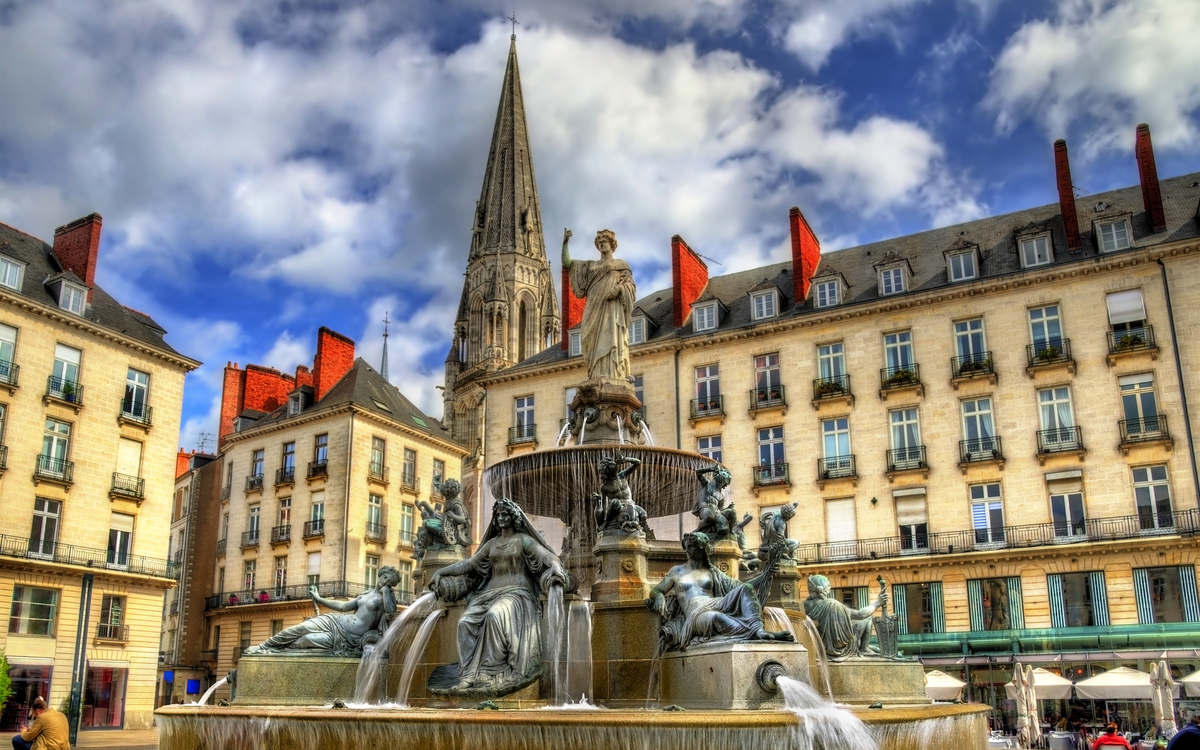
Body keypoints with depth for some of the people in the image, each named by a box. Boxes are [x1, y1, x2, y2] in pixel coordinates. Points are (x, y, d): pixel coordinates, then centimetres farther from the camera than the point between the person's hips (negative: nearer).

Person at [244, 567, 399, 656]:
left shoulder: (388, 595, -4)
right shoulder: (365, 594, 16)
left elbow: (391, 612, -26)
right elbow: (344, 606, 21)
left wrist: (385, 590, -16)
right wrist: (318, 599, 23)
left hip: (350, 638, -6)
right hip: (340, 622, 6)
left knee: (306, 640, -15)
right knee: (302, 628, -8)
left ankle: (275, 650, 6)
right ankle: (263, 646, 4)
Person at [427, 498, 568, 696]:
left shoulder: (523, 540, 4)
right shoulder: (491, 543, 20)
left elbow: (547, 557, -8)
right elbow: (468, 564, 20)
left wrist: (557, 573, -29)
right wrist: (441, 573, 15)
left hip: (516, 593, -5)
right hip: (490, 593, 5)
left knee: (495, 615, -37)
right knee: (466, 621, -22)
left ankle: (492, 672, -34)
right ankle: (469, 673, -27)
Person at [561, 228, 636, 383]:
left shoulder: (621, 265, 15)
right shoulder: (590, 265, 24)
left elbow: (630, 285, 5)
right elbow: (567, 262, 17)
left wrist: (619, 288, -15)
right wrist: (565, 243, 7)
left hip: (612, 308, -4)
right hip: (595, 309, 4)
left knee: (611, 339, -17)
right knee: (596, 342, -7)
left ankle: (614, 376, -25)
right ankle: (598, 376, -12)